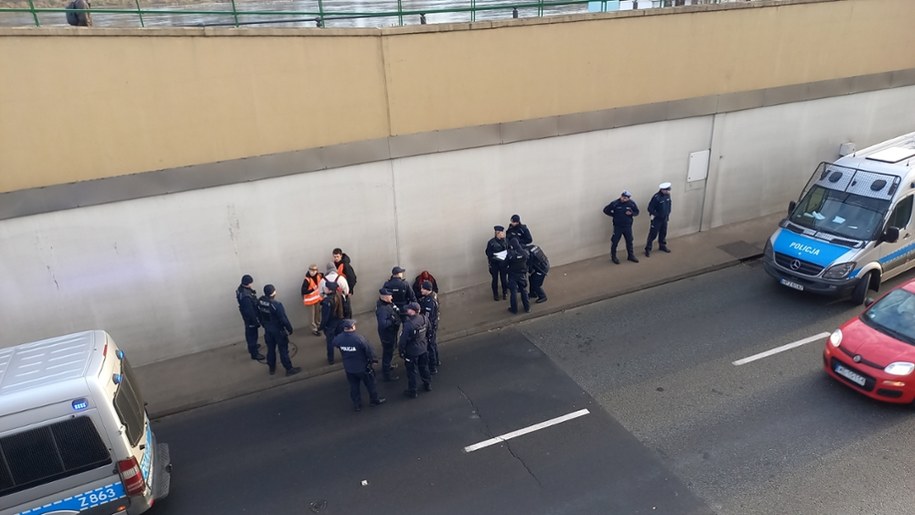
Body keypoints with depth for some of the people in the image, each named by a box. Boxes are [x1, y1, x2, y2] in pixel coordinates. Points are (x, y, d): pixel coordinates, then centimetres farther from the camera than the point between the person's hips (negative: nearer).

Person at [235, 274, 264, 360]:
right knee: (252, 334, 7)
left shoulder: (241, 288, -8)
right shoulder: (245, 296, -37)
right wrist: (256, 321, -21)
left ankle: (252, 346, 51)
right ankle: (254, 353, 22)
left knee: (249, 332, 29)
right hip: (250, 317, -10)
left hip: (246, 315, 10)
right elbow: (250, 311, -29)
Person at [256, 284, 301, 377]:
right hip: (278, 330, -6)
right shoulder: (276, 304, -31)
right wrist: (290, 328, -9)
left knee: (270, 349, 21)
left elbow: (259, 315, 6)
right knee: (283, 350, 7)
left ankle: (272, 368, 35)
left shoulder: (260, 301, -10)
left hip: (267, 329, 6)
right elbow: (284, 319, -24)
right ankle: (289, 369, 20)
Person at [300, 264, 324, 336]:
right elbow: (303, 291, -27)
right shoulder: (307, 280, -26)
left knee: (318, 312, 22)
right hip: (310, 299, -7)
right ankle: (314, 329, 17)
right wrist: (312, 289, -36)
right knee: (312, 314, 4)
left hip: (317, 298, 7)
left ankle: (318, 325, 42)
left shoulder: (318, 276, -7)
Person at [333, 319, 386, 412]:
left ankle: (357, 405, 35)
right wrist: (372, 359, 0)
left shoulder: (339, 338, -17)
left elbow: (334, 343, 8)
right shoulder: (359, 338, -32)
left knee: (354, 386, 22)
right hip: (362, 367, -4)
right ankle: (375, 400, 39)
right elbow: (368, 350, -20)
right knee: (370, 384, 20)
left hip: (348, 368, 4)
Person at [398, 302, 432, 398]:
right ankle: (428, 385, 43)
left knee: (411, 372, 13)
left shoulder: (408, 324, -32)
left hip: (412, 352, -6)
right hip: (423, 349, 6)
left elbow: (403, 340, -22)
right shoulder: (424, 319, -13)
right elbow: (428, 330, 6)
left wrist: (401, 352, -7)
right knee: (424, 367, 26)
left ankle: (412, 392, 27)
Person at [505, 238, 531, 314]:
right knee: (524, 291, 18)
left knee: (513, 292, 9)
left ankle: (514, 309, 18)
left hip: (513, 275, -3)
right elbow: (528, 260, 3)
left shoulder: (510, 254, -23)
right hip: (522, 275, 3)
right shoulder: (524, 252, -13)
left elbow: (505, 264, -14)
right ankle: (527, 308, 26)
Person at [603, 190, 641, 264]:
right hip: (617, 226, -3)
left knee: (629, 241, 14)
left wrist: (631, 213, -14)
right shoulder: (615, 203, -14)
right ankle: (613, 257, 19)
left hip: (628, 226, 3)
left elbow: (637, 212, 7)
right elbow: (606, 210, -3)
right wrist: (614, 215, -5)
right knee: (615, 242, 2)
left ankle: (631, 256, 31)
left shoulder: (632, 203, -7)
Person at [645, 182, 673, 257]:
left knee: (663, 233, 20)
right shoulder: (656, 197, -26)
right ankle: (648, 249, 8)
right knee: (653, 234, -2)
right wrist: (657, 215, -17)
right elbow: (650, 208, -22)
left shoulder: (667, 195, -4)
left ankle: (662, 246, 39)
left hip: (665, 218, 7)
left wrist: (668, 214, 11)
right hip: (657, 219, -7)